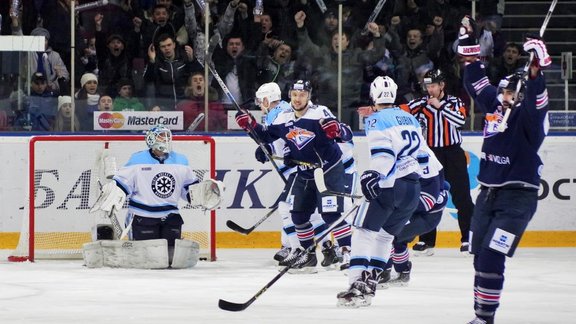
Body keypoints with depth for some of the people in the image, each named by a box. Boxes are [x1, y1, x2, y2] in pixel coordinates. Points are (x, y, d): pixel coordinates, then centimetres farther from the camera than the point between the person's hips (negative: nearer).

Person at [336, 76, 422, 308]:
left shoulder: (376, 120, -5)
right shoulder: (410, 119, 18)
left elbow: (384, 152, -20)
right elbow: (422, 153, 25)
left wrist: (374, 174, -31)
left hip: (389, 186, -7)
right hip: (413, 188, 7)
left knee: (363, 233, -6)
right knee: (384, 235, 17)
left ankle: (358, 285, -18)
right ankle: (369, 283, 14)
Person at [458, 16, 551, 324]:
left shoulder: (528, 117, -10)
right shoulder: (495, 107, 9)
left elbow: (536, 102, -32)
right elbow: (476, 82, 21)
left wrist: (535, 72, -46)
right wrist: (468, 44, 22)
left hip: (517, 197, -7)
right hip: (488, 194, 7)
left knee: (491, 257, -15)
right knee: (480, 255, 10)